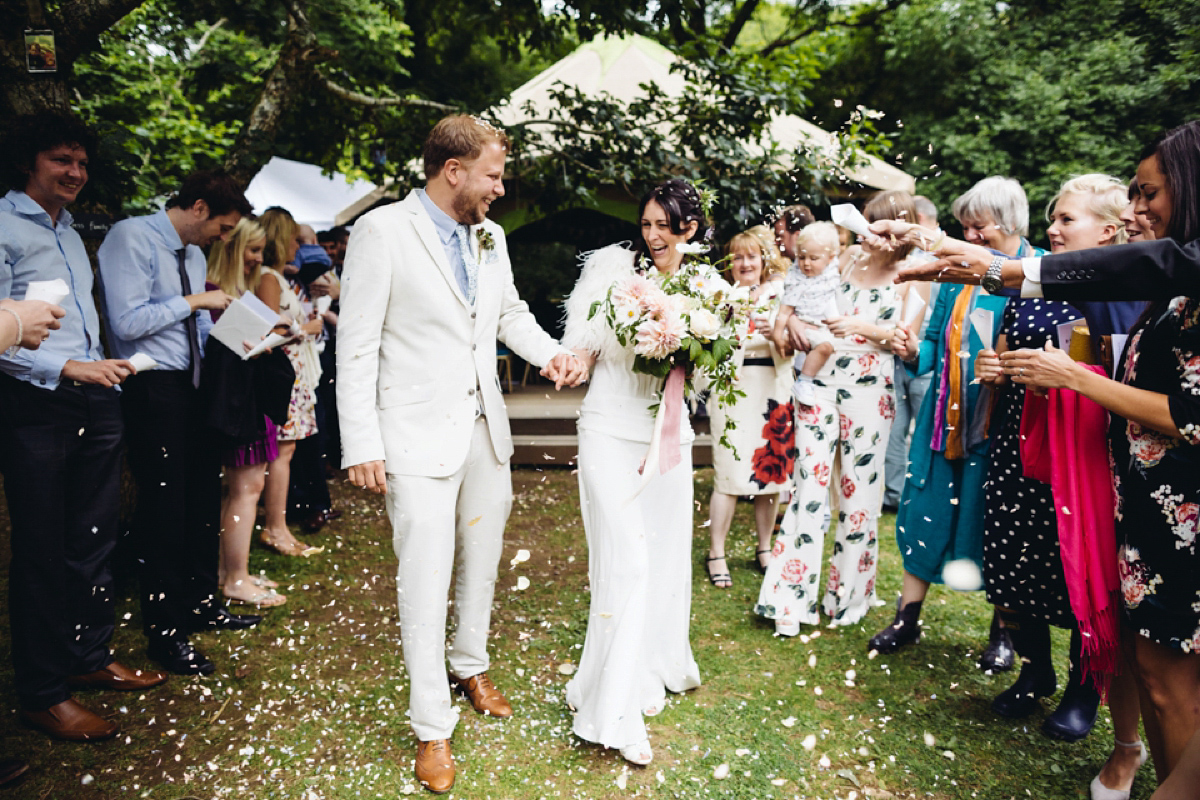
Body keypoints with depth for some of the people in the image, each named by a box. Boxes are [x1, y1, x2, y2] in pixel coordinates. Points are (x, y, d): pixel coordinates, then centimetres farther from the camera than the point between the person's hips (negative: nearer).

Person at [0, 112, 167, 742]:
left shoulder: (69, 232, 19)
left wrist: (101, 365, 12)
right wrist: (68, 368, -20)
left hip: (94, 402, 8)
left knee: (94, 541, 14)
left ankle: (88, 657, 29)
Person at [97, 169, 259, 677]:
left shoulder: (194, 255, 15)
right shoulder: (132, 237, -10)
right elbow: (128, 322, -19)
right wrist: (194, 300, -12)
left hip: (194, 385, 8)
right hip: (153, 388, -8)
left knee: (204, 496, 14)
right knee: (164, 506, -1)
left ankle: (203, 604, 30)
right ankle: (165, 631, 13)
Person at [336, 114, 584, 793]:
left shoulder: (489, 236, 8)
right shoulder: (382, 231, -11)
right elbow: (357, 346, -12)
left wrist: (551, 353, 0)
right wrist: (361, 445, -14)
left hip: (485, 428, 7)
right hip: (419, 434, -6)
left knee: (483, 559, 19)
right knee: (426, 579, 0)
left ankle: (471, 665, 42)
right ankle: (433, 726, 16)